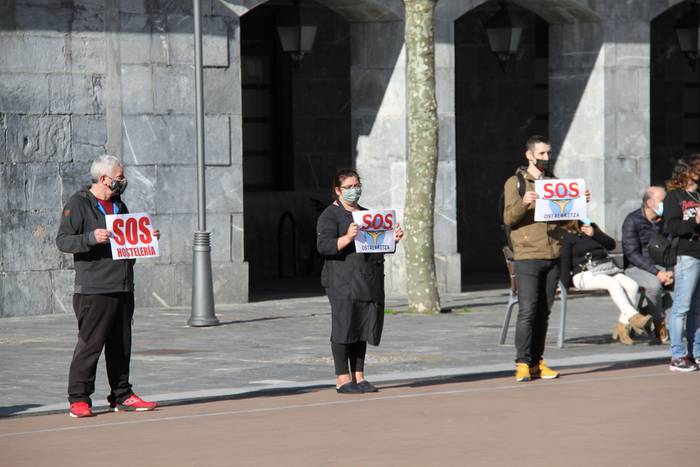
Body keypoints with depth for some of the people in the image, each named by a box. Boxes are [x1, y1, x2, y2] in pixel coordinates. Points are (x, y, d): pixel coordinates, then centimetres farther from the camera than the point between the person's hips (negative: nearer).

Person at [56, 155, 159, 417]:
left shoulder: (119, 205, 20)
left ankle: (121, 396, 17)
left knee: (121, 346, 10)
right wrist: (91, 238, -26)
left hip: (123, 288, 8)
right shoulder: (78, 204, -4)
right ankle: (79, 399, -4)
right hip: (94, 290, -7)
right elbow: (63, 240, -11)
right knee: (90, 345, -8)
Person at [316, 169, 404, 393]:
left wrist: (394, 238, 7)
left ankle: (359, 377, 12)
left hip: (369, 281, 7)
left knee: (362, 329, 7)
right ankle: (343, 379, -6)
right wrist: (347, 238, -30)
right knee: (344, 327, -8)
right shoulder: (330, 216, -2)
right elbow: (323, 246, -15)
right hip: (342, 281, -7)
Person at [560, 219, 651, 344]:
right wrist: (565, 284, -11)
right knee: (613, 283, -35)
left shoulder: (592, 227, 21)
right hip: (584, 273, -6)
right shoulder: (567, 235, 2)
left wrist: (595, 234, 0)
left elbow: (611, 245, 15)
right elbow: (565, 260, -4)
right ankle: (634, 317, -41)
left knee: (632, 285, -21)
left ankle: (622, 328, -21)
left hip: (606, 267, 6)